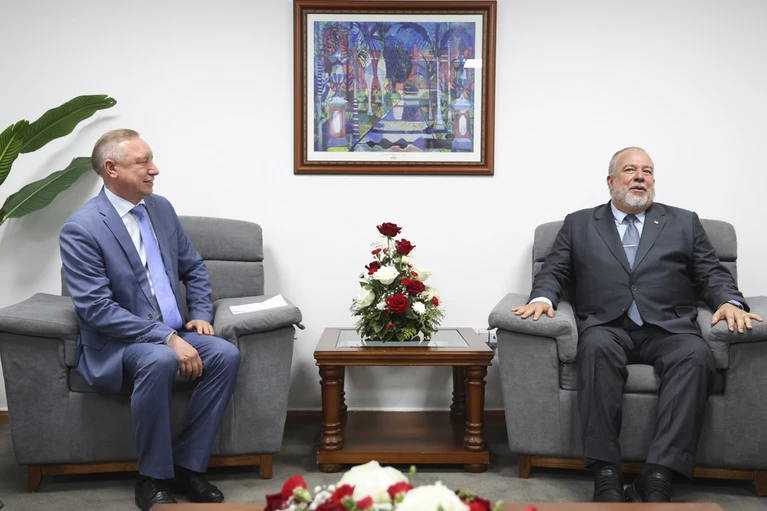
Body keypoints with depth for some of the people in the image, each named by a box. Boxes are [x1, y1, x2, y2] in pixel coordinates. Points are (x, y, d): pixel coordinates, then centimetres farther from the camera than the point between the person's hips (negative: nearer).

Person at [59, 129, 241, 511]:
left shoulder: (161, 208, 6)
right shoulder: (80, 229, -15)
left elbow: (194, 268, 16)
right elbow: (97, 309, -21)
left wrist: (200, 315, -2)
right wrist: (167, 338, -27)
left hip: (173, 333, 6)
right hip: (116, 343, -6)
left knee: (226, 355, -20)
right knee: (159, 360, -37)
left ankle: (188, 465, -8)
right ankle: (153, 478, -17)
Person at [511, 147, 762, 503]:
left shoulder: (685, 223, 22)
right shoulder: (578, 224, 20)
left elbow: (712, 274, 15)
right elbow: (554, 272, 13)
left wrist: (729, 301, -8)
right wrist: (542, 298, -10)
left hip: (668, 329, 1)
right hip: (607, 328, -1)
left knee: (696, 355, -33)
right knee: (596, 347, -36)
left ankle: (657, 478, -36)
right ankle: (606, 474, -34)